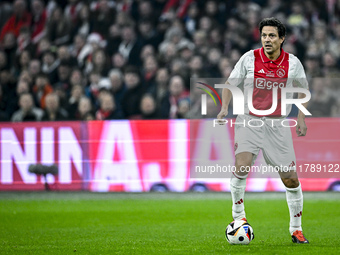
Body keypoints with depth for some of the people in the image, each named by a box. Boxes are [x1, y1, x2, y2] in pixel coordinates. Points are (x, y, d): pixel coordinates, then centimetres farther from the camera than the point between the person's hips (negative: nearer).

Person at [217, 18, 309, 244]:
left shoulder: (292, 63, -3)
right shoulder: (249, 59, -6)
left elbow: (303, 88, 15)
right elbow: (230, 84, 5)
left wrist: (301, 118, 6)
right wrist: (224, 108, -11)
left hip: (278, 124, 1)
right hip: (249, 121, -1)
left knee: (291, 179, 0)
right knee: (242, 166, -23)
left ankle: (296, 229, 16)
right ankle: (238, 215, -3)